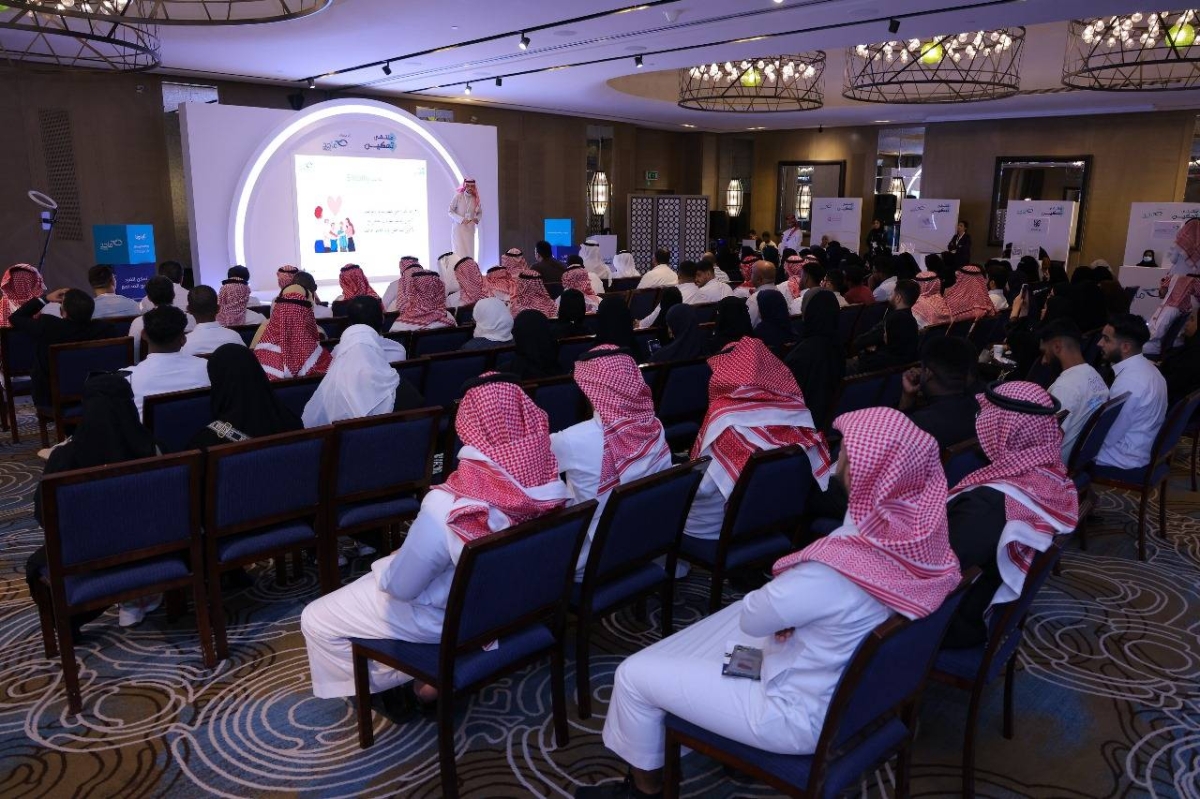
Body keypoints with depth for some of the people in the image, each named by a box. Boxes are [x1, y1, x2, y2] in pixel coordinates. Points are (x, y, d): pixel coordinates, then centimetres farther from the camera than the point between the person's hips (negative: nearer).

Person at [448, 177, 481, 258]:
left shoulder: (476, 199, 5)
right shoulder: (458, 196, -5)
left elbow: (480, 212, 18)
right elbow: (450, 211, -4)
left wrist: (477, 218, -5)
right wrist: (461, 220, -16)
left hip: (470, 228, 3)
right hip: (458, 227, -3)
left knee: (469, 251, 1)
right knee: (459, 252, -7)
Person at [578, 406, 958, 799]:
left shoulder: (834, 572, -39)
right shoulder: (921, 528, -14)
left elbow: (752, 619, -19)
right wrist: (787, 605, -11)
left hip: (806, 717, -8)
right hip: (859, 689, 8)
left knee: (634, 675, 4)